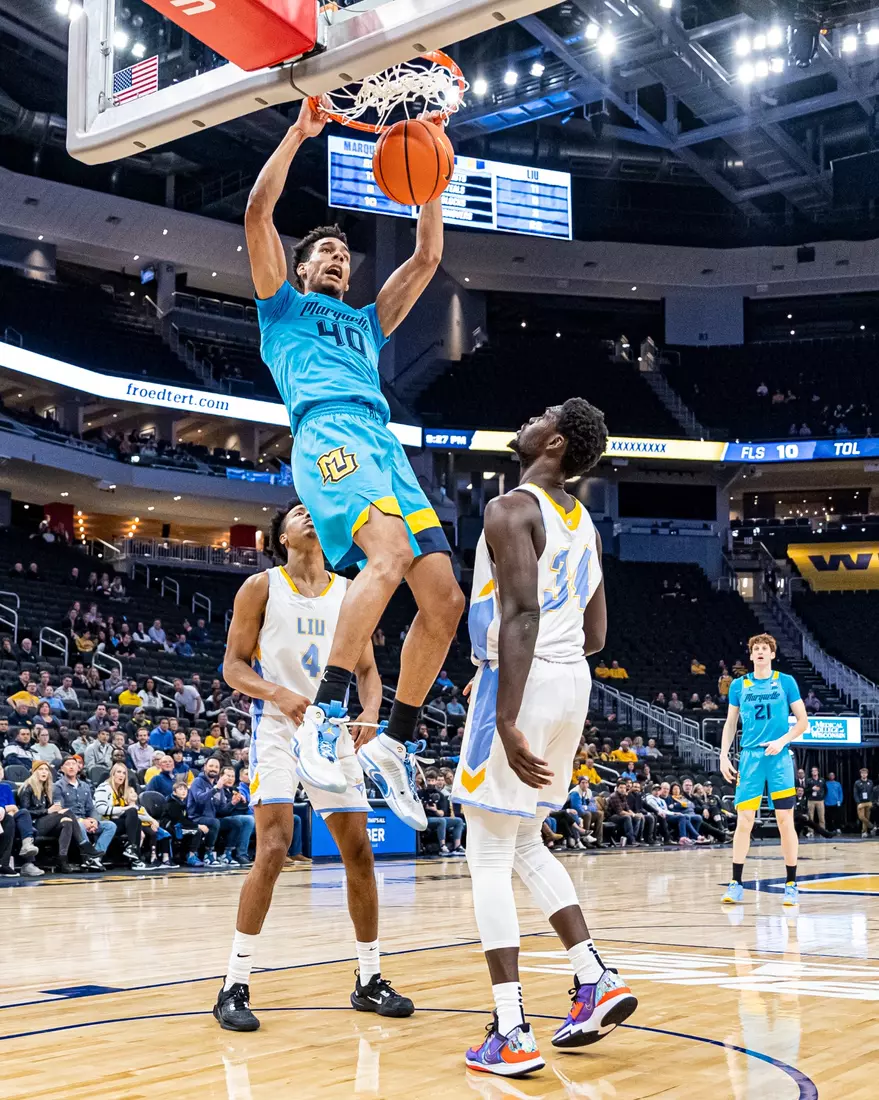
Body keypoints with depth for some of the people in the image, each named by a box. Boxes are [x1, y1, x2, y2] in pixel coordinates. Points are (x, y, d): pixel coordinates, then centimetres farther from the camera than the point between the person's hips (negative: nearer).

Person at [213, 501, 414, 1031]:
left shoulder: (350, 592, 9)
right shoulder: (262, 587, -1)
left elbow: (367, 669, 13)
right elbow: (233, 666, -3)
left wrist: (370, 713, -8)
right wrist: (279, 694, -21)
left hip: (334, 732, 4)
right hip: (279, 729, -4)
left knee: (360, 853, 5)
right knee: (273, 850, -17)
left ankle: (370, 979, 20)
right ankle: (235, 986, -6)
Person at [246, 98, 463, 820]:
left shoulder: (366, 322, 38)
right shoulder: (285, 307, 25)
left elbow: (427, 256, 35)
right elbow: (257, 213, 13)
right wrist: (299, 133, 14)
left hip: (385, 446, 6)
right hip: (329, 434, -6)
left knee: (445, 600, -8)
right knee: (390, 552, -34)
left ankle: (395, 744, 2)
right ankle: (323, 718, -33)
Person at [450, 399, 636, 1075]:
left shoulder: (511, 510, -11)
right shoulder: (585, 525, 15)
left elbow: (522, 615, -23)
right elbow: (596, 637, 17)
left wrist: (506, 723, -25)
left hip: (523, 683, -8)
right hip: (573, 681, 8)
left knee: (489, 859, 0)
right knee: (524, 843, 22)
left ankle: (511, 1034, 0)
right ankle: (596, 980, 17)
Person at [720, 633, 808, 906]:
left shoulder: (786, 682, 3)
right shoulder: (739, 685, 8)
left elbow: (803, 722, 4)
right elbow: (730, 723, 13)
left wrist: (782, 741, -11)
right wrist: (724, 755, 4)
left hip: (779, 758, -1)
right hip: (750, 756, 1)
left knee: (785, 820, -1)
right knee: (744, 820, -2)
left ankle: (791, 885, 10)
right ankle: (736, 884, 5)